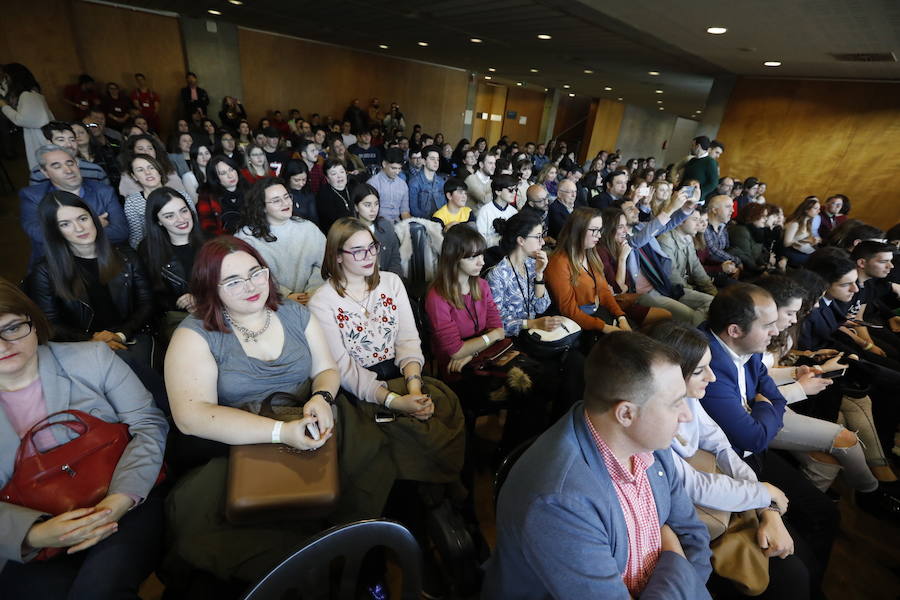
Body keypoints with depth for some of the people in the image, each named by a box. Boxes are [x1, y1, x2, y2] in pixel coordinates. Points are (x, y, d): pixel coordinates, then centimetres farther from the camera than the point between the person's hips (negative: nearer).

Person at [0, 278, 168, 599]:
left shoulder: (92, 358, 0)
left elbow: (148, 424, -3)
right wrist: (34, 534, -19)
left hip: (127, 505, -1)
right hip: (27, 547, 2)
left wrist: (122, 498, -17)